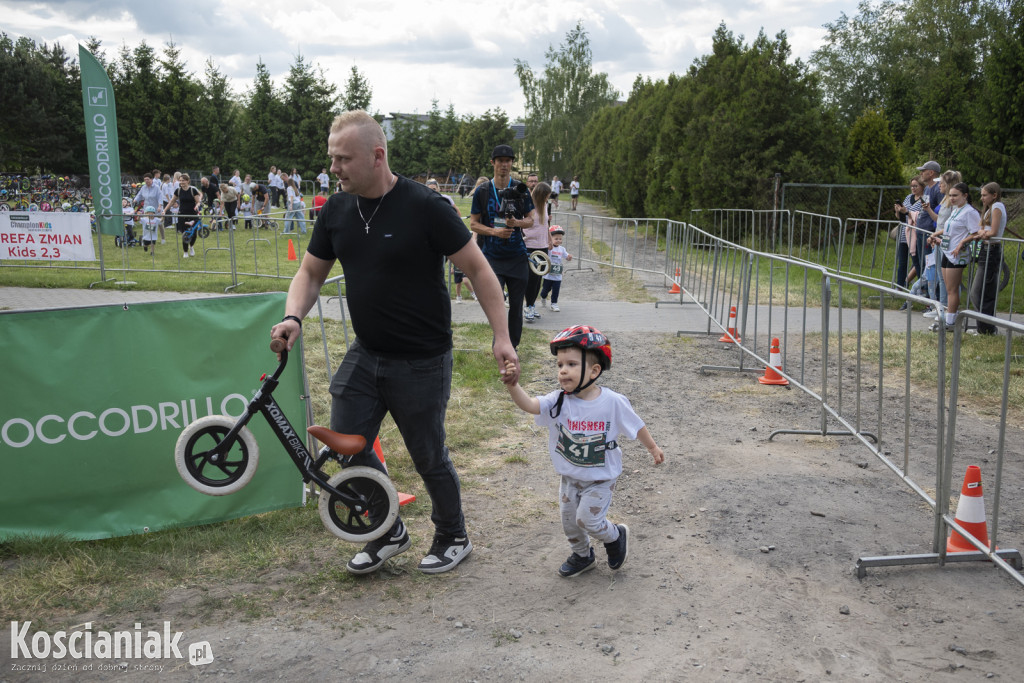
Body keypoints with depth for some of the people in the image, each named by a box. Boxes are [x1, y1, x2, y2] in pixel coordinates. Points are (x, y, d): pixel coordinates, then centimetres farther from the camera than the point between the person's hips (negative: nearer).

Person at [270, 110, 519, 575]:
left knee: (428, 457, 6)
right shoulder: (336, 210, 1)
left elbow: (478, 269, -12)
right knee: (345, 446, 6)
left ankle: (453, 537, 33)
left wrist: (501, 337, -17)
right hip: (365, 355, 6)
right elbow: (311, 273, 11)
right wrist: (293, 317, -9)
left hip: (422, 362, -6)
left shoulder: (423, 206, -16)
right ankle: (390, 534, 29)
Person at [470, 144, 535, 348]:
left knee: (516, 305, 6)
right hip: (492, 257, -1)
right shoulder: (482, 192, 2)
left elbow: (530, 220, 10)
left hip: (517, 256, 2)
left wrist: (517, 222, -13)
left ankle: (512, 347, 20)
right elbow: (474, 224, 4)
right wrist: (494, 231, -14)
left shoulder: (520, 190, 5)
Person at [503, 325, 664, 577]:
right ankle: (582, 556, 44)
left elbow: (636, 426, -5)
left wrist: (653, 448, 9)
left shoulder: (613, 402, -21)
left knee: (587, 519, -11)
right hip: (570, 477, 4)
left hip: (601, 478, -4)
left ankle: (616, 536, 21)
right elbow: (530, 405, -33)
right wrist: (512, 385, -51)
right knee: (569, 521, 15)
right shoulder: (559, 401, -16)